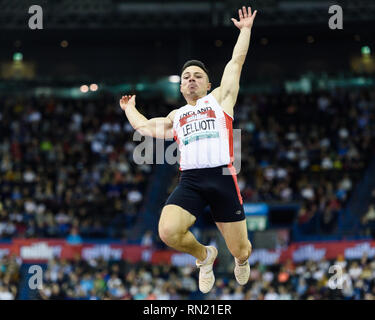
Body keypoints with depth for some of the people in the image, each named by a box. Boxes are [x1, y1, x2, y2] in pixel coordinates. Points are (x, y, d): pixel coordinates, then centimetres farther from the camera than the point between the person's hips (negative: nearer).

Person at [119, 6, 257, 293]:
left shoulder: (220, 98, 19)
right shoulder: (175, 117, 28)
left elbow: (236, 61, 18)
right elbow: (142, 126, 41)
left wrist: (245, 30, 23)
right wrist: (129, 107, 54)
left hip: (222, 177, -2)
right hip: (190, 180, 2)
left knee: (240, 250, -1)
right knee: (168, 232, -25)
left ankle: (242, 259, 41)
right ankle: (204, 255, 8)